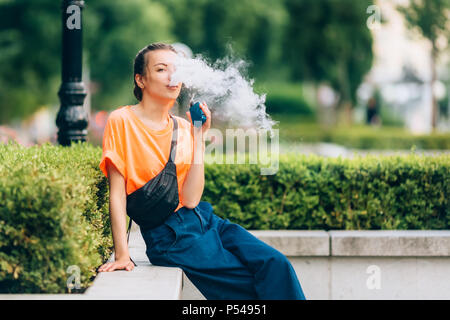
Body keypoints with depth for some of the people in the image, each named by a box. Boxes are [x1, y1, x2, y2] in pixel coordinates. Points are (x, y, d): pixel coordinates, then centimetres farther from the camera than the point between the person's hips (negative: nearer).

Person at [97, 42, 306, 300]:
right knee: (253, 286, -18)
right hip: (169, 236, -5)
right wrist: (122, 255, -16)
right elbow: (117, 194, -9)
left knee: (276, 264, -15)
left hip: (204, 220, 5)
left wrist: (199, 137, -5)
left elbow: (190, 199, -4)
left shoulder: (183, 128, 8)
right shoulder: (123, 121, -6)